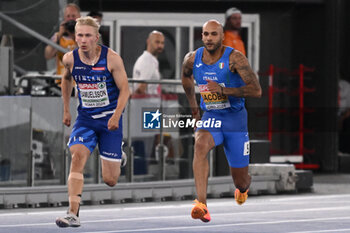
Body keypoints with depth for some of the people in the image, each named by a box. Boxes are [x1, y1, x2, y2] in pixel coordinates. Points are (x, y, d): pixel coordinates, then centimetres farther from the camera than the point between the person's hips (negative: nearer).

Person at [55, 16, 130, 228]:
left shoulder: (112, 59, -15)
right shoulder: (70, 59, -5)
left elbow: (124, 89, -10)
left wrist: (116, 116, -24)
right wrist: (66, 110, 20)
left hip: (110, 119, -2)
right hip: (85, 118, 2)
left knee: (110, 180, 1)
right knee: (77, 157, -24)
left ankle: (118, 158, 40)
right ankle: (73, 214, -28)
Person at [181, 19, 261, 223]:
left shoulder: (234, 58, -17)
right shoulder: (192, 59, -3)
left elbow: (256, 90, -23)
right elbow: (186, 76, 23)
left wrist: (223, 90, -29)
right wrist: (192, 102, 24)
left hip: (235, 120, -2)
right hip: (210, 118, 2)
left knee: (240, 180, 6)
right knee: (200, 145, -35)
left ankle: (243, 187, 49)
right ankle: (202, 205, -44)